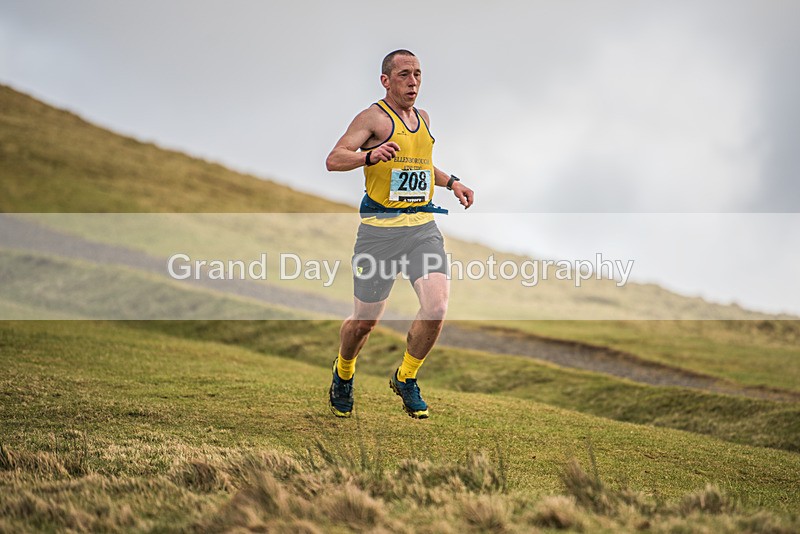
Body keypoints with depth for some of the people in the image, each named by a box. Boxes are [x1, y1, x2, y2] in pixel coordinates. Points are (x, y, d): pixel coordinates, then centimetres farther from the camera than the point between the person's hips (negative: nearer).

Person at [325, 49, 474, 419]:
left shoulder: (424, 119, 16)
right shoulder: (374, 117, -5)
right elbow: (333, 160, -18)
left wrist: (451, 182, 23)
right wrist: (370, 156, -35)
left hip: (423, 228, 5)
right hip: (380, 229, -5)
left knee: (437, 307, -15)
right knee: (365, 320, 4)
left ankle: (405, 379, 8)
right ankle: (343, 375, 36)